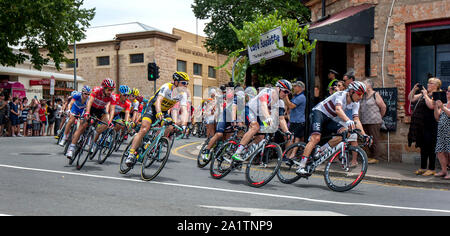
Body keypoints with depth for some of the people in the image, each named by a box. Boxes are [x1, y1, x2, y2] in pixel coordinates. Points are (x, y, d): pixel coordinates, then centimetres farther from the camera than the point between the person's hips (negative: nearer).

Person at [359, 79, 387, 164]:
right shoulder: (363, 96, 15)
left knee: (374, 140, -4)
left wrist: (380, 117, 4)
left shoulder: (375, 94, -5)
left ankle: (376, 158, 0)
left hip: (374, 122, -7)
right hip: (364, 122, 7)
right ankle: (372, 156, 20)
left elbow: (383, 106, -3)